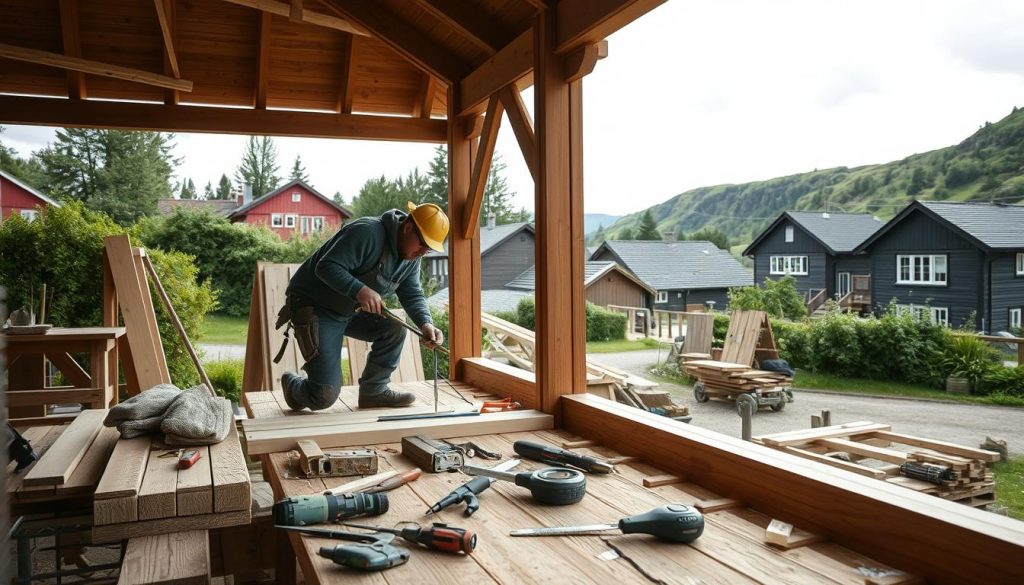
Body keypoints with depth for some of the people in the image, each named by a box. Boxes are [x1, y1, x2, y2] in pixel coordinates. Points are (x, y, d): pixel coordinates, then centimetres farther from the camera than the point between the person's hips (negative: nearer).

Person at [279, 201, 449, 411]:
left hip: (351, 310, 8)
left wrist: (425, 324, -18)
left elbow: (412, 295, 1)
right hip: (315, 307, -8)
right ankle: (292, 384, 24)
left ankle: (374, 392, 5)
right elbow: (326, 267, -31)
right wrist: (360, 290, -45)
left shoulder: (411, 258, 0)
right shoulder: (367, 233, -27)